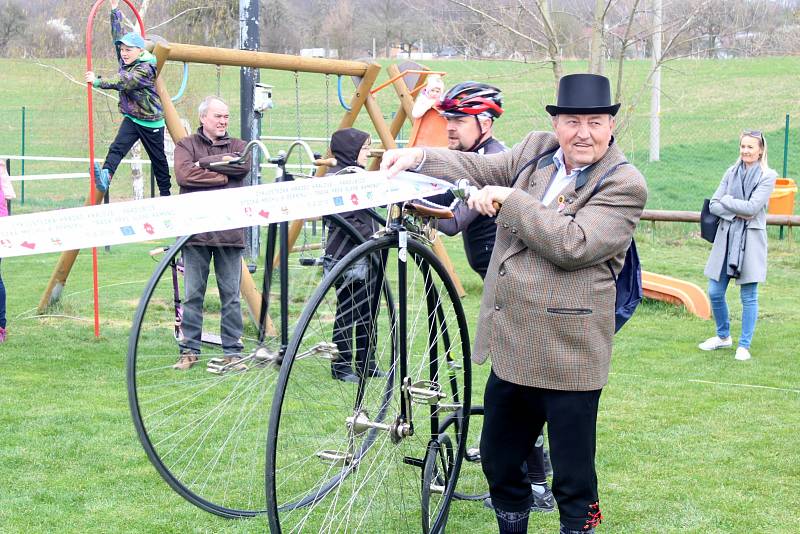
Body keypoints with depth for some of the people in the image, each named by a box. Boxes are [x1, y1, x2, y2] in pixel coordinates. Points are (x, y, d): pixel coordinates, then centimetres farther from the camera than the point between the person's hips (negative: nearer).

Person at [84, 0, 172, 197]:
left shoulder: (145, 68, -20)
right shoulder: (125, 62, 4)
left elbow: (124, 83, -33)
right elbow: (118, 36, 7)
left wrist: (98, 82, -40)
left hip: (151, 121, -6)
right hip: (131, 118, 6)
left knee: (158, 158, 9)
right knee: (117, 147, -21)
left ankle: (165, 194, 23)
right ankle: (105, 177, -42)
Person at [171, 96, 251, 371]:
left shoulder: (237, 145, 14)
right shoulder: (186, 145, 7)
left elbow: (245, 164, -9)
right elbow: (184, 174, -12)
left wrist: (204, 163, -8)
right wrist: (222, 176, -8)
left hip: (230, 232, 2)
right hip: (196, 231, -2)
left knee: (231, 295, 4)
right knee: (192, 295, 2)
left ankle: (232, 351, 11)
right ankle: (190, 350, 10)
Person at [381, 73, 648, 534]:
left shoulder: (624, 185, -11)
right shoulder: (537, 149, 9)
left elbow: (573, 244, -22)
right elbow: (481, 169, 13)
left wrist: (509, 198, -19)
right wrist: (419, 157, -3)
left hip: (566, 357, -7)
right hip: (511, 347, 7)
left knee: (574, 482, 5)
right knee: (498, 464, 20)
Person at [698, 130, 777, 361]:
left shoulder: (768, 176, -4)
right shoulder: (731, 173, 9)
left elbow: (752, 207, -15)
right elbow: (713, 205, 3)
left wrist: (726, 200, -5)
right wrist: (736, 212, -11)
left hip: (750, 241, -4)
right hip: (726, 237, 4)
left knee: (749, 296, 1)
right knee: (715, 292, 6)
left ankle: (744, 346, 12)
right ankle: (723, 336, 27)